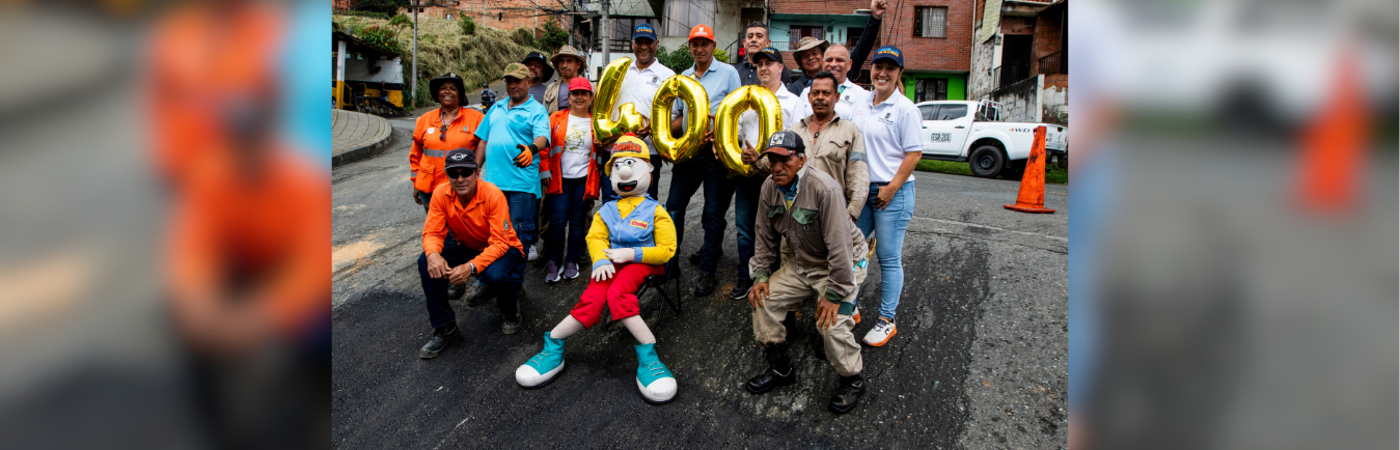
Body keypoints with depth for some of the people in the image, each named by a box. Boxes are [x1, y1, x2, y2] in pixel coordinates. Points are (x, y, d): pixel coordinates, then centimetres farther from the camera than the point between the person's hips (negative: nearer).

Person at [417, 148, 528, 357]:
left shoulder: (493, 195, -27)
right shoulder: (441, 194, -14)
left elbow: (500, 243, -29)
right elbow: (432, 232, -13)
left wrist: (472, 266, -44)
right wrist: (433, 254, -38)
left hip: (503, 250, -4)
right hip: (468, 248, 5)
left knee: (495, 274, -37)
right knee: (426, 262, -20)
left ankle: (510, 310, 2)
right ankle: (444, 329, -5)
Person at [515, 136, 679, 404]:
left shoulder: (655, 211, 9)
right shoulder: (607, 210, 21)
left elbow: (666, 250, 0)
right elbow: (595, 237, 7)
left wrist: (633, 253, -13)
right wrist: (601, 260, -16)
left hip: (641, 262, -4)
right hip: (611, 264, 4)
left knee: (618, 293, -34)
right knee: (593, 299, -26)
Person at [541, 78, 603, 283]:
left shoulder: (596, 123, 9)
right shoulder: (556, 118, 4)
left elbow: (601, 153, 16)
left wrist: (602, 145, -6)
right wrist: (545, 171, -5)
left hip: (584, 179, 1)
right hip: (560, 179, -1)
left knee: (577, 221, 7)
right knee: (557, 221, -4)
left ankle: (572, 261, 18)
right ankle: (553, 262, 10)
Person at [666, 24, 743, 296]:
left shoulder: (728, 73, 1)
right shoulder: (683, 77, 15)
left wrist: (718, 131, -19)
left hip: (717, 151, -5)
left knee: (714, 212, 0)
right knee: (673, 207, 4)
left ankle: (707, 271, 8)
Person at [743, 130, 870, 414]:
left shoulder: (824, 189, -30)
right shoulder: (770, 188, -6)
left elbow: (839, 245, -30)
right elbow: (766, 237, 5)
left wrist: (834, 294, -27)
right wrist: (760, 275, -1)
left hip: (843, 263, -7)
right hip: (801, 263, 7)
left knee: (831, 322, -23)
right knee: (763, 300, -1)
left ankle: (852, 381, 5)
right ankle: (781, 369, 18)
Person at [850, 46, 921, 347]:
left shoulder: (905, 109, -7)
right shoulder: (861, 107, 12)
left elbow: (914, 154, -10)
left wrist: (891, 189, -14)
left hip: (893, 192, -6)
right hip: (861, 190, 6)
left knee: (889, 258, 0)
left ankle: (887, 320, 11)